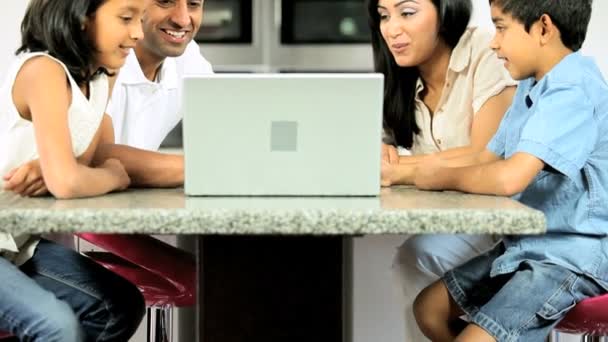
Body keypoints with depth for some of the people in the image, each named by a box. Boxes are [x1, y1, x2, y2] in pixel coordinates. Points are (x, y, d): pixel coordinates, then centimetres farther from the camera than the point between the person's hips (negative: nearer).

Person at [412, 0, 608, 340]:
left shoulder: (572, 90, -23)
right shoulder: (532, 85, 8)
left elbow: (509, 177, -33)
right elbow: (485, 160, 13)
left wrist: (442, 178, -14)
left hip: (571, 258, -10)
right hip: (528, 246, 10)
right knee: (429, 308, 14)